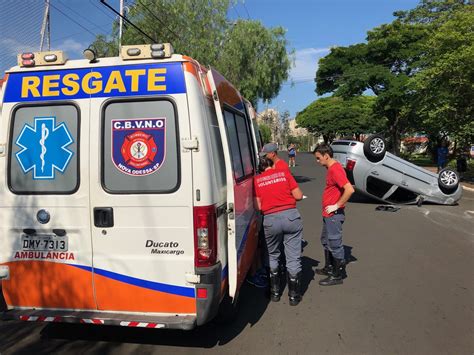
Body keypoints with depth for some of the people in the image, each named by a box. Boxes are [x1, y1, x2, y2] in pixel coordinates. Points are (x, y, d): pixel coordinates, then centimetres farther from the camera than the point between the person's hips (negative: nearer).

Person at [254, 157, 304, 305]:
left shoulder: (257, 180, 7)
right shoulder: (284, 173, 7)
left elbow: (258, 206, 2)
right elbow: (298, 195, 4)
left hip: (270, 219, 1)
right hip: (290, 215, 0)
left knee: (273, 256, 20)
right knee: (293, 258, 8)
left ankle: (275, 292, 27)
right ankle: (294, 295, 15)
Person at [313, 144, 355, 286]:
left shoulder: (335, 169, -21)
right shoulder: (331, 168, 10)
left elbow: (349, 189, -31)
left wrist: (337, 205, -22)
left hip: (334, 214, -11)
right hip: (328, 214, 11)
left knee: (335, 244, 1)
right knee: (325, 241, 22)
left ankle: (337, 276, 13)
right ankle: (329, 268, 38)